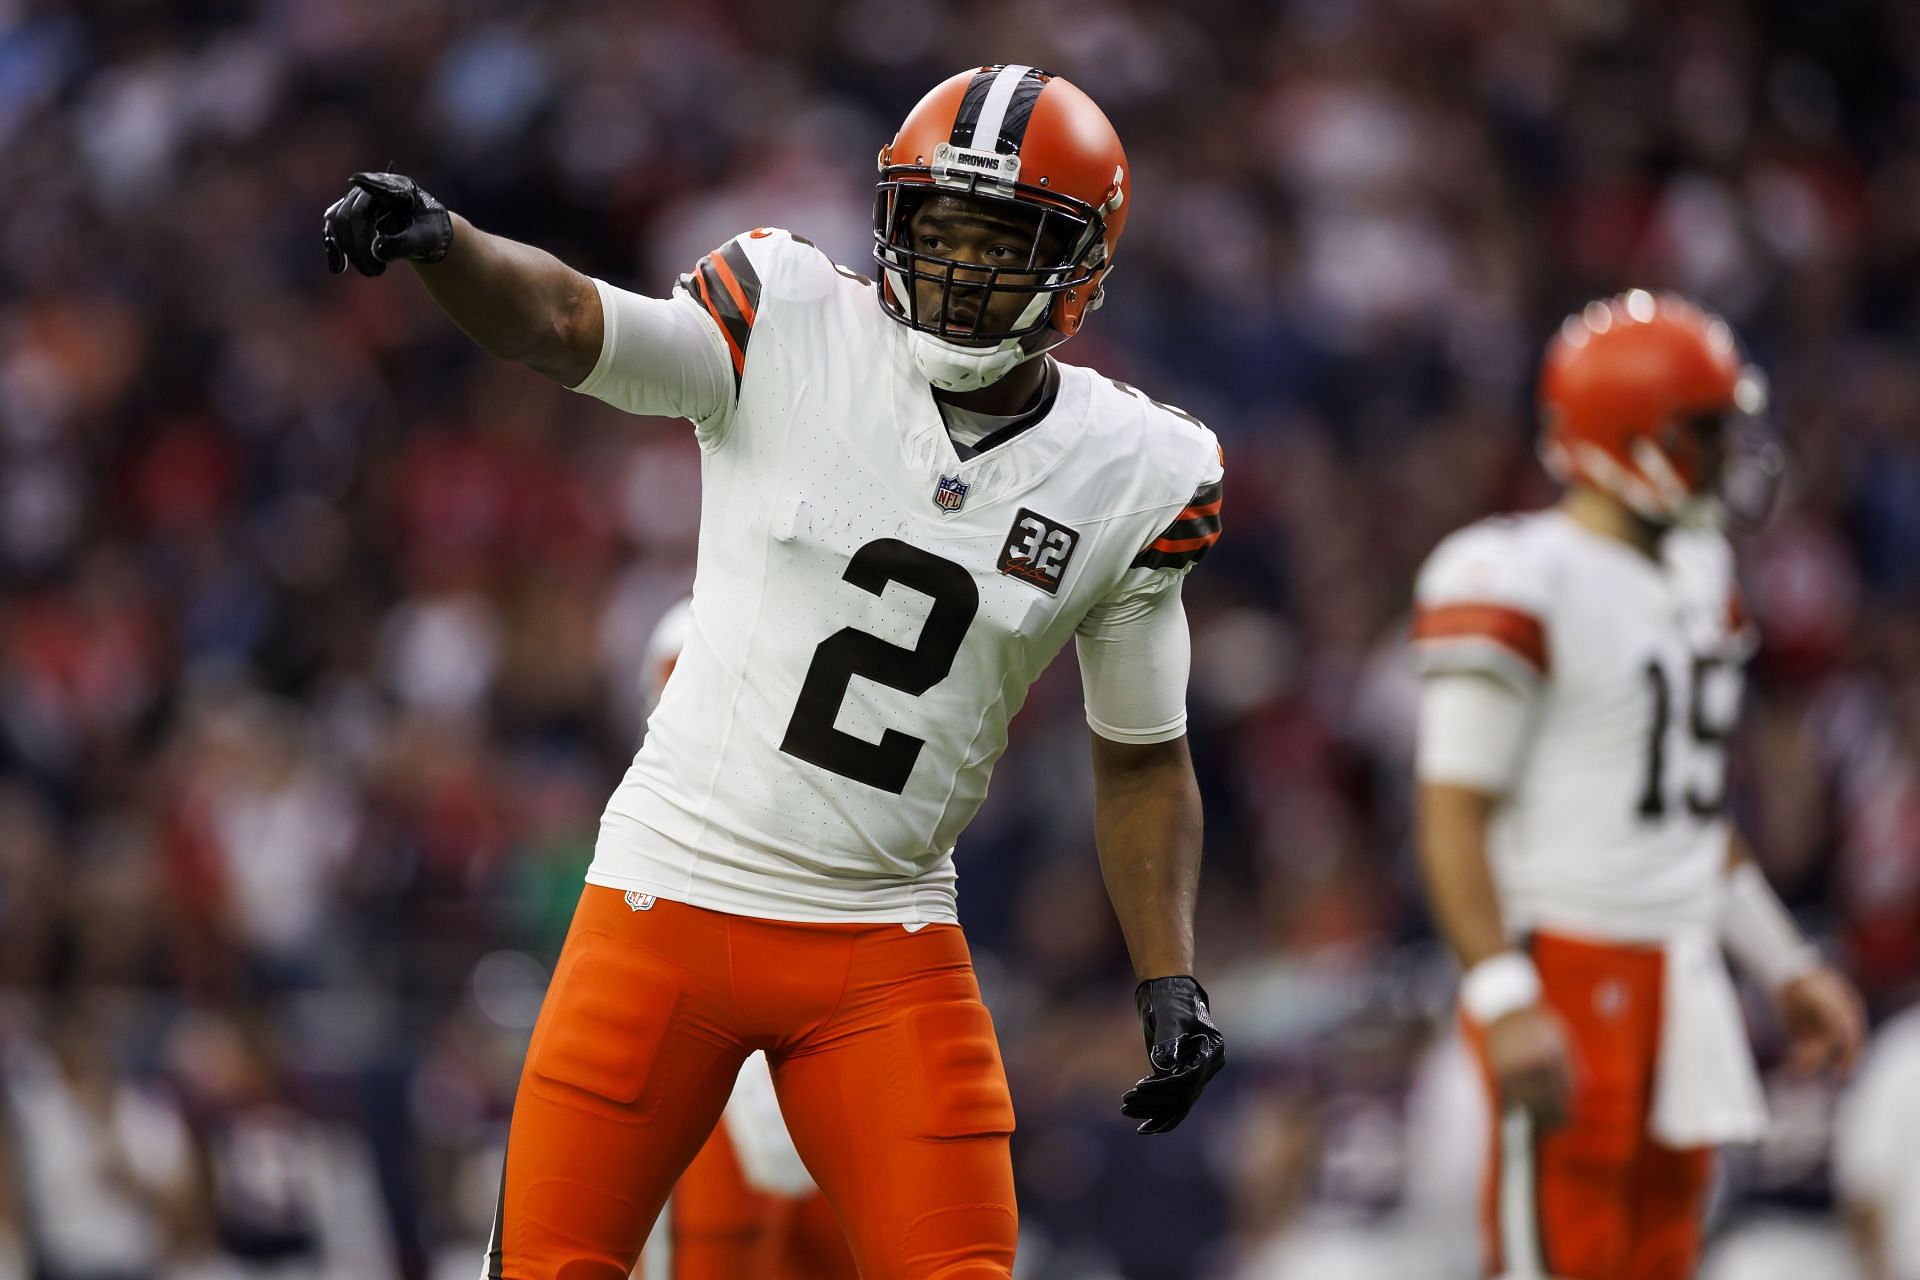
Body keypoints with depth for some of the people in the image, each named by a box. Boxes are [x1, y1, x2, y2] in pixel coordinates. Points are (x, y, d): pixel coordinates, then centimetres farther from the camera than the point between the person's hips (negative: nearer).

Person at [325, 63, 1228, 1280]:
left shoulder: (1127, 479, -1)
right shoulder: (794, 333, -7)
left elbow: (1143, 756, 10)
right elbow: (566, 324, -21)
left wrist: (1171, 979, -1)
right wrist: (439, 241, -42)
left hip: (887, 942, 1)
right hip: (675, 893, -1)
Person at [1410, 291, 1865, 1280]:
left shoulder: (1698, 577, 16)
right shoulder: (1516, 586, -13)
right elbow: (1456, 816, -16)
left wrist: (1787, 968, 23)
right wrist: (1505, 999, -24)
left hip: (1679, 968, 9)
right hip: (1568, 967, -9)